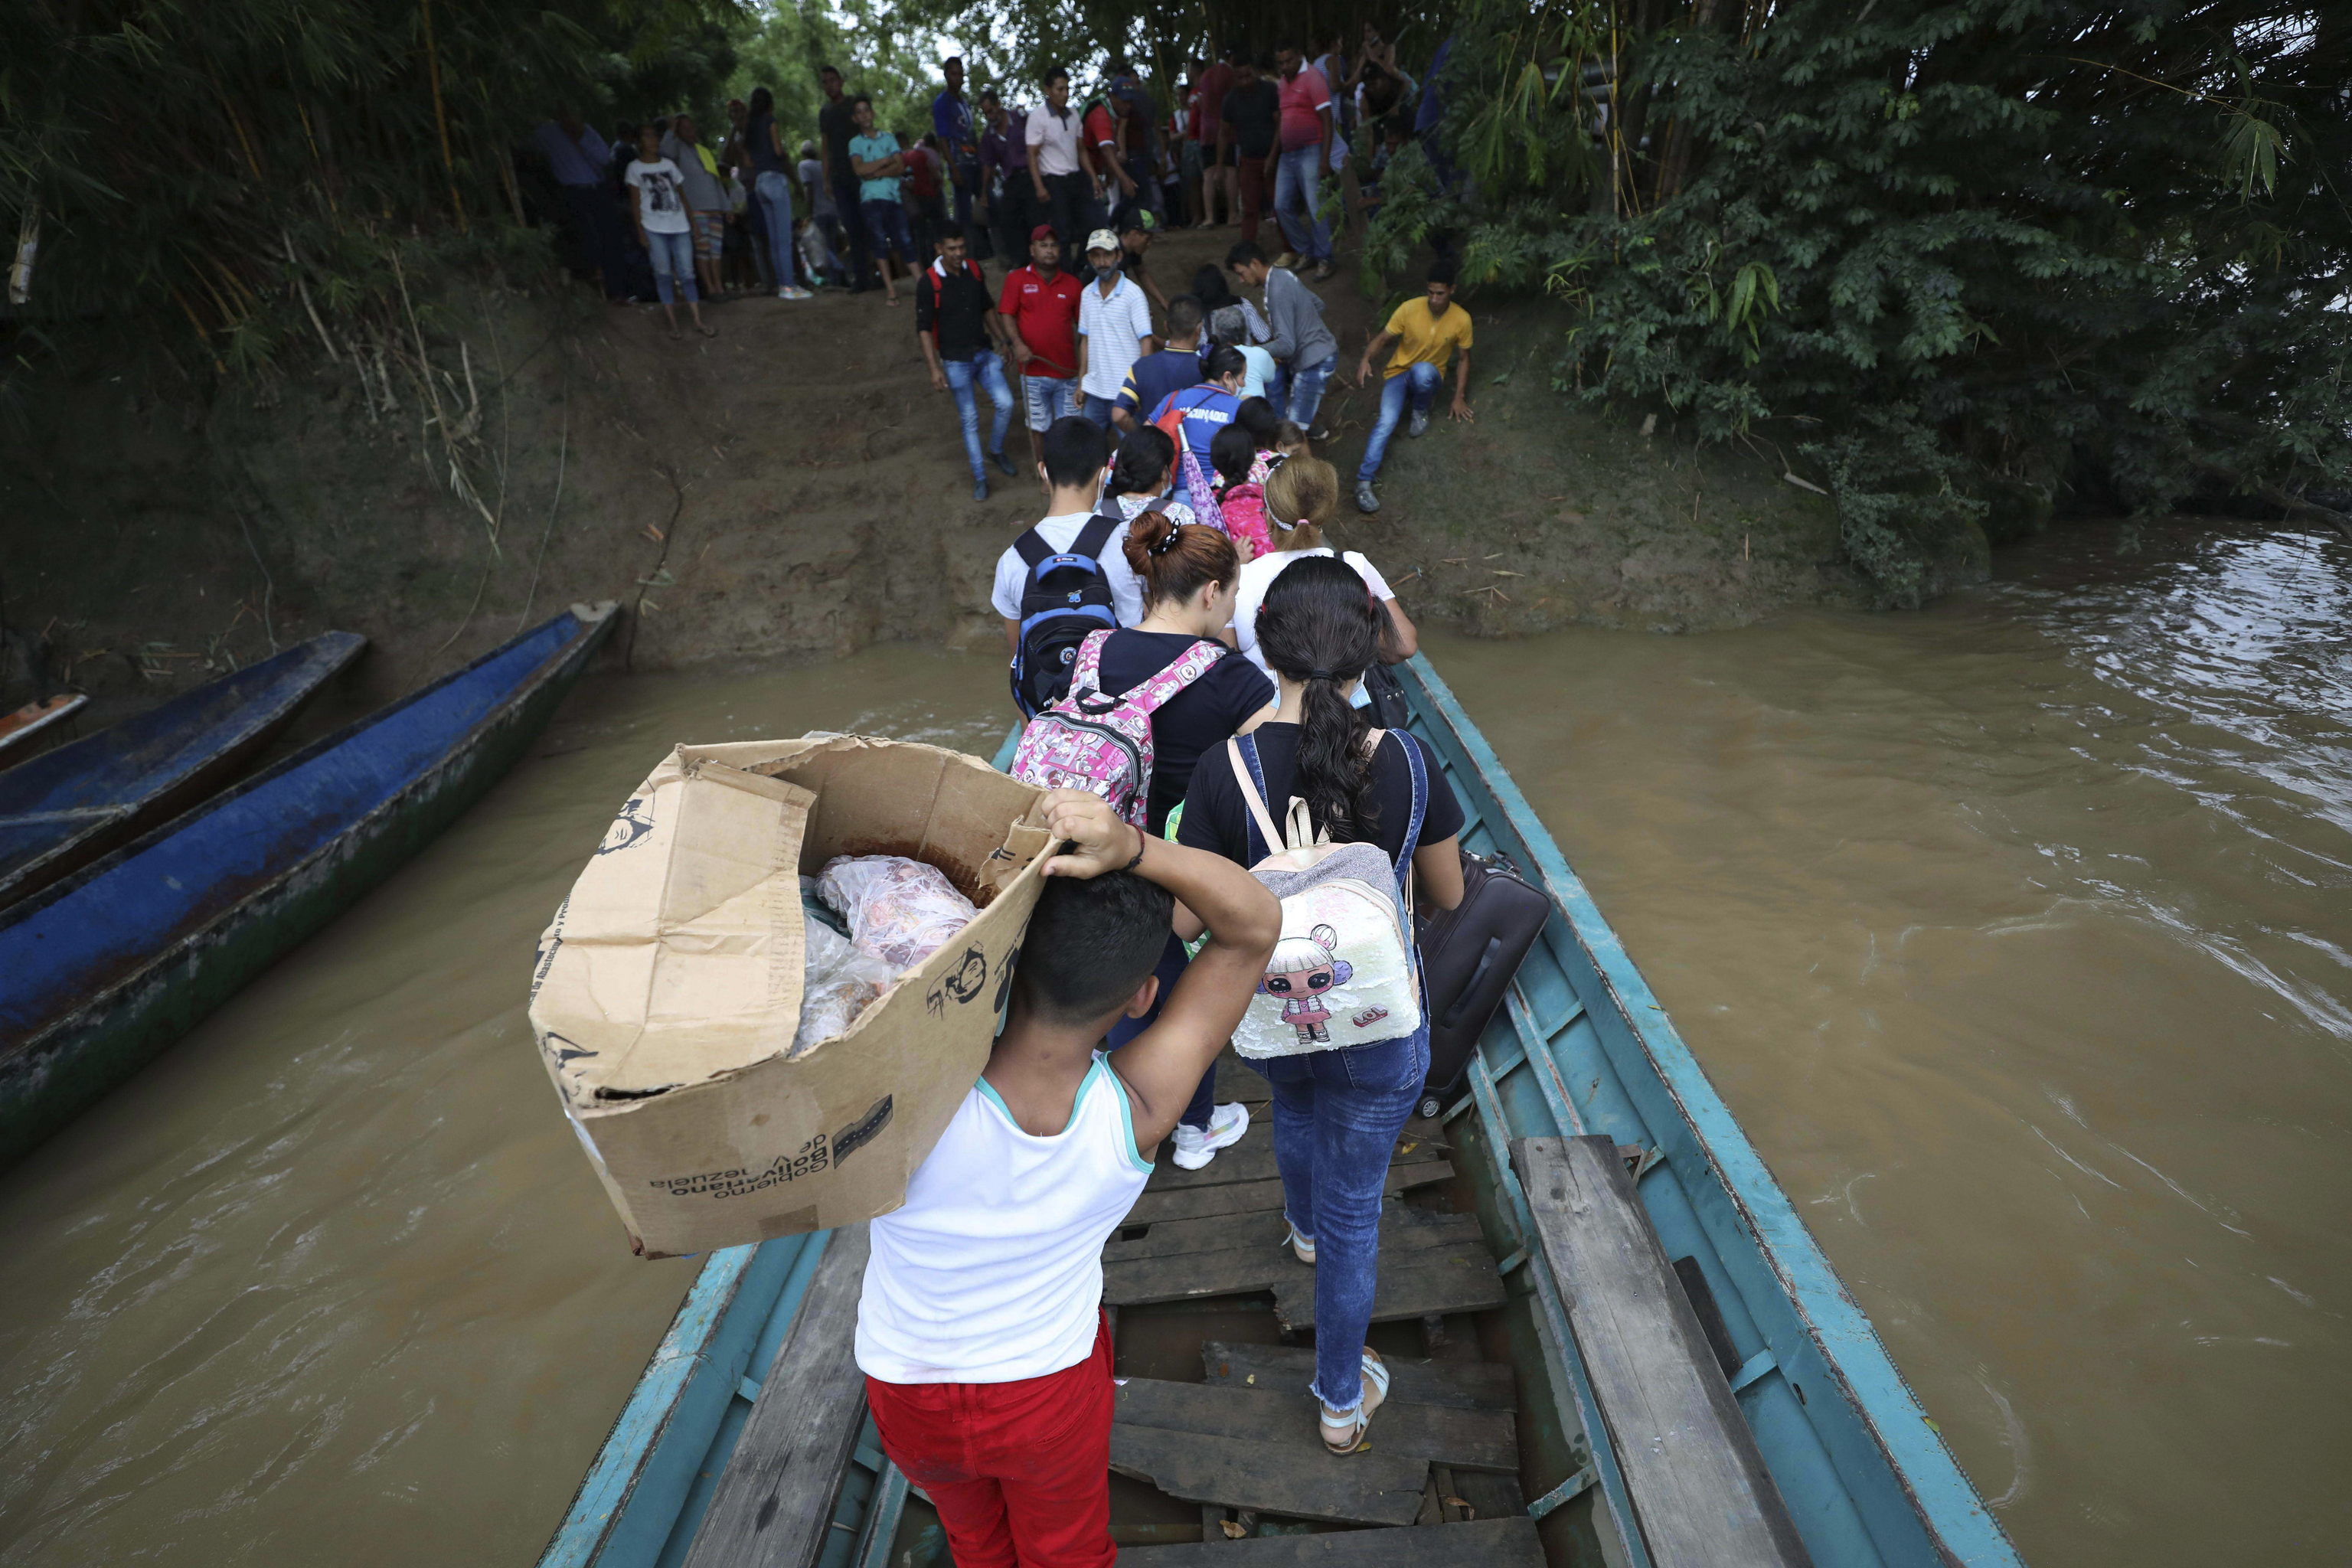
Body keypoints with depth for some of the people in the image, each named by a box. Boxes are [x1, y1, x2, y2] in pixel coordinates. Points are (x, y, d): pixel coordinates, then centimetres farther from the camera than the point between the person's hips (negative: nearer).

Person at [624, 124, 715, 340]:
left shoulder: (669, 164, 14)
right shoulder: (635, 168, 4)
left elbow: (681, 195, 15)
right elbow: (636, 202, 1)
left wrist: (693, 222, 7)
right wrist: (640, 231, -6)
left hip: (679, 226, 3)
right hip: (654, 228, -2)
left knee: (686, 273, -2)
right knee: (663, 273, -3)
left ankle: (698, 322, -3)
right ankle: (673, 322, -2)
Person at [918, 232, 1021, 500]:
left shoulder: (973, 269, 3)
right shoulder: (928, 282, -13)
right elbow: (924, 328, -12)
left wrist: (1001, 341, 15)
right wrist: (934, 368, -19)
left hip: (984, 353, 4)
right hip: (955, 362, -4)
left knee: (1006, 403, -6)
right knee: (969, 420, 1)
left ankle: (996, 450, 23)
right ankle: (979, 477, 14)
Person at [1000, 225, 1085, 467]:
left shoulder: (1071, 284, 9)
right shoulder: (1017, 279, 3)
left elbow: (1083, 322, 10)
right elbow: (1007, 314, -2)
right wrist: (1018, 343, -18)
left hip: (1067, 370, 2)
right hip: (1034, 371, -2)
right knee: (1037, 426, 6)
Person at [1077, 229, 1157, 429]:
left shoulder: (1133, 294, -7)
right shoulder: (1087, 294, 10)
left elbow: (1146, 341, -8)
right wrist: (1081, 382, 13)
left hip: (1125, 390, -5)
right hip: (1094, 389, 6)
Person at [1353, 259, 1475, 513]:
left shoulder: (1461, 320, -12)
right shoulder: (1409, 309, -15)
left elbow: (1463, 358, 2)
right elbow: (1382, 340, -8)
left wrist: (1459, 397, -4)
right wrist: (1366, 359, -30)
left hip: (1429, 376, 1)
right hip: (1399, 373, -1)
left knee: (1423, 370, -39)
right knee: (1387, 422, -28)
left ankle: (1421, 411, -6)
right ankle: (1363, 481, -30)